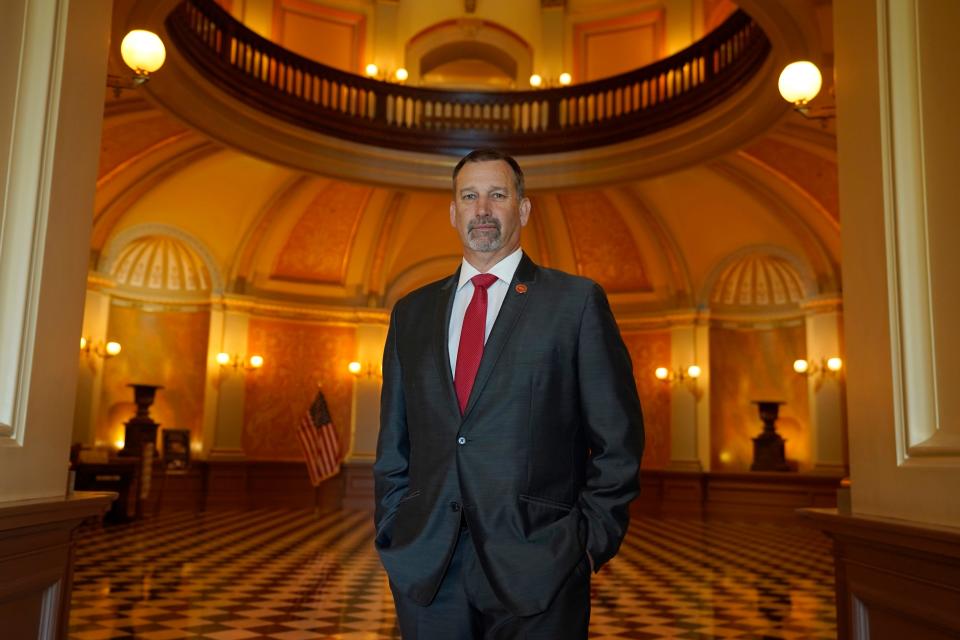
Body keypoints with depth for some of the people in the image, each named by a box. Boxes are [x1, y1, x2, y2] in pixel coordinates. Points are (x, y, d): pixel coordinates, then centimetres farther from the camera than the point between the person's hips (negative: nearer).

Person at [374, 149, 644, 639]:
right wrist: (392, 538, 6)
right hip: (424, 569, 3)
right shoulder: (412, 312, 11)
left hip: (537, 568, -3)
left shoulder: (576, 301, 0)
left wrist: (592, 540, -6)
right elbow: (393, 445, 13)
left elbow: (617, 441, -1)